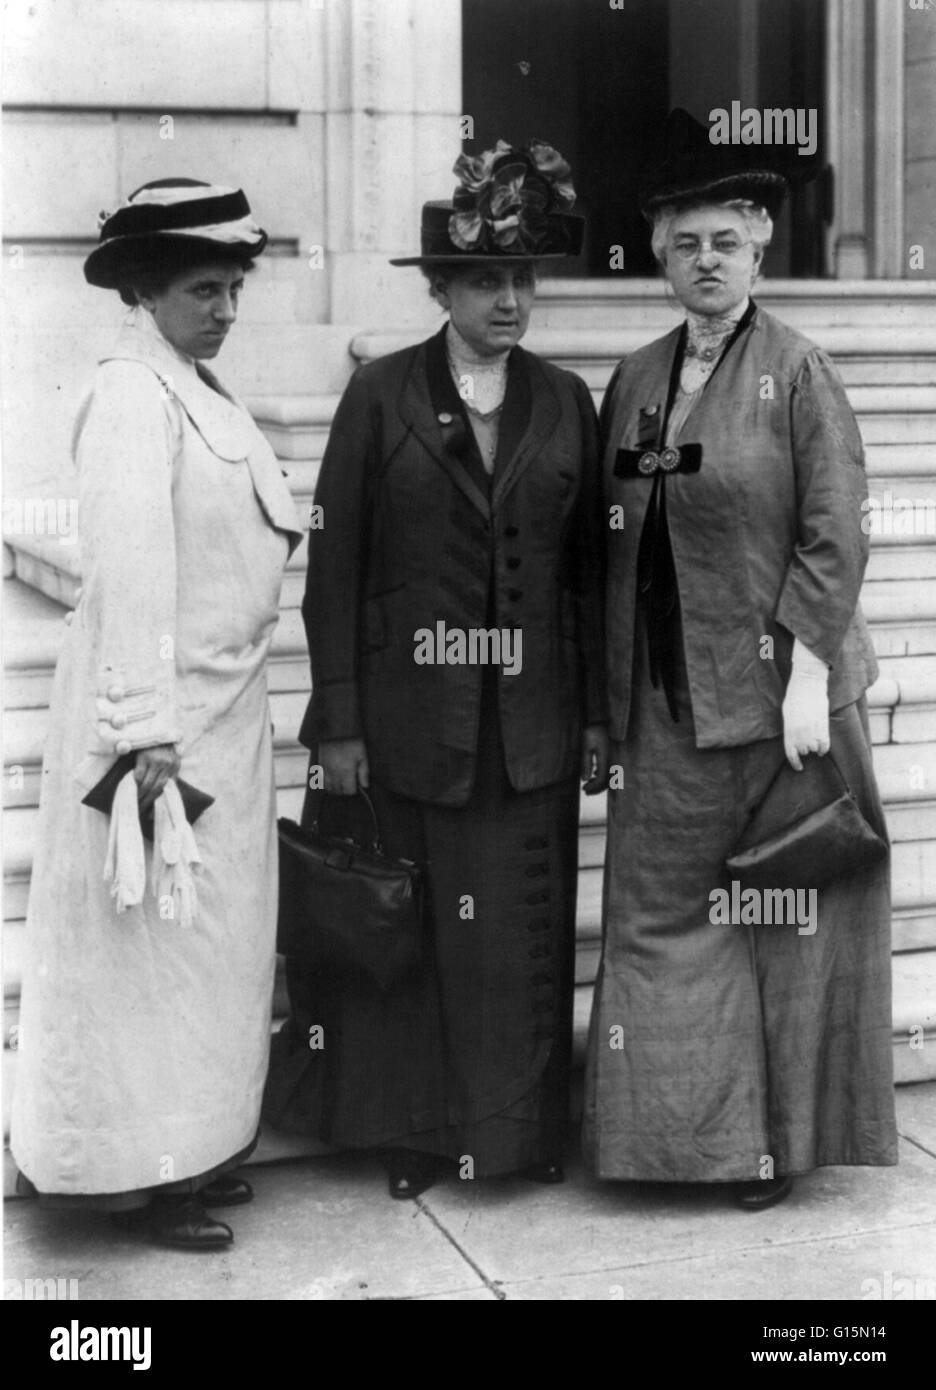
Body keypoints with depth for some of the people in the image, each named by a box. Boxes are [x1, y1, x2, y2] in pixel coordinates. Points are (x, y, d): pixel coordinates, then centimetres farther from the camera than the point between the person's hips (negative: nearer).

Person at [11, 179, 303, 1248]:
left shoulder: (196, 388, 12)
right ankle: (138, 1172, 15)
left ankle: (193, 1146, 30)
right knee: (154, 945, 1)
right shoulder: (133, 395, -15)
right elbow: (129, 569, -22)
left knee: (212, 940, 16)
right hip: (162, 719, -9)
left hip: (224, 709, 9)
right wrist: (151, 731, -24)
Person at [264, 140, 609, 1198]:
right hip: (408, 714, -2)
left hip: (530, 720, 2)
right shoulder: (380, 394, -2)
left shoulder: (565, 401, 7)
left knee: (526, 930, 7)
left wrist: (595, 712, 5)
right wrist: (337, 723, -8)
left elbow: (589, 564, 8)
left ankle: (527, 1125, 22)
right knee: (406, 928, 6)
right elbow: (333, 563, -4)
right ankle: (412, 1131, 22)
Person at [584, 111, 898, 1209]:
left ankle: (778, 1139, 21)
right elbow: (617, 545, 10)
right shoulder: (635, 381, 9)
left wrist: (808, 674, -17)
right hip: (665, 704, 5)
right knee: (662, 914, 8)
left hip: (774, 696, -5)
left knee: (784, 921, 6)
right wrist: (611, 703, 8)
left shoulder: (798, 372, -5)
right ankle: (691, 1129, 22)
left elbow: (834, 535, -9)